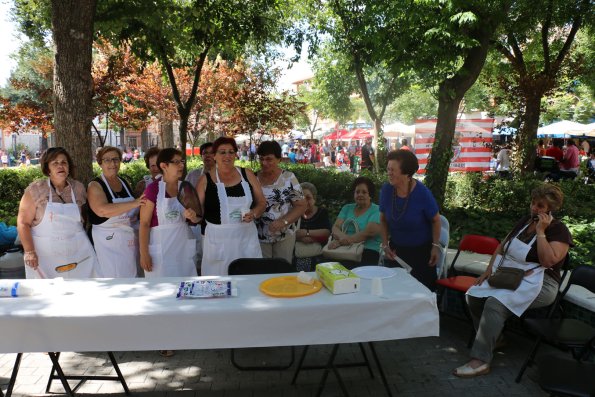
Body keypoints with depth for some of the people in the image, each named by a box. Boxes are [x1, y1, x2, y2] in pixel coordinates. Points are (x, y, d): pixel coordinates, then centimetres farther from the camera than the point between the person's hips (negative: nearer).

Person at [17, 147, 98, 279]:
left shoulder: (78, 188, 4)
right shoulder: (35, 190, -6)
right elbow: (23, 223, -6)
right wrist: (29, 252, -12)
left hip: (77, 253, 3)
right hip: (44, 255, -3)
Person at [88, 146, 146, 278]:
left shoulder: (125, 182, 11)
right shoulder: (95, 185, -6)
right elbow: (102, 210, -25)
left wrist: (136, 215, 3)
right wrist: (133, 203, -30)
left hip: (130, 241, 6)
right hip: (108, 241, -6)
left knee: (130, 274, 12)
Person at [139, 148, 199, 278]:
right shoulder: (153, 189, -12)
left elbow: (197, 219, 11)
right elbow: (144, 223, -11)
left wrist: (193, 216, -12)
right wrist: (144, 253, -12)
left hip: (183, 246, 5)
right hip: (160, 248, -5)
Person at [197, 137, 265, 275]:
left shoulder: (247, 175, 5)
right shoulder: (206, 180, 1)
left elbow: (261, 202, 10)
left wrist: (253, 214, -10)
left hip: (246, 237, 1)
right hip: (218, 238, -1)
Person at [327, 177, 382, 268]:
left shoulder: (377, 210, 5)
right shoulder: (347, 208, 21)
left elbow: (369, 232, -10)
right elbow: (335, 227, 8)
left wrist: (340, 240, -18)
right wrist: (342, 237, -19)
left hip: (367, 251, -4)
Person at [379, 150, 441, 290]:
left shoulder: (422, 193, -21)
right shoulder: (386, 189, -12)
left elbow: (435, 220, -6)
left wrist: (436, 245, -9)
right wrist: (385, 244, -2)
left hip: (421, 250, -3)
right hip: (396, 250, 3)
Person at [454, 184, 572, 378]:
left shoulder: (559, 231, -5)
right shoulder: (525, 221, 13)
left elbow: (548, 261, -20)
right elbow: (502, 246, 16)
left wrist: (540, 231, -18)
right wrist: (489, 269, 4)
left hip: (537, 284, -7)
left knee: (495, 303, -32)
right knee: (473, 296, -18)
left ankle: (481, 360, -27)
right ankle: (491, 338, 1)